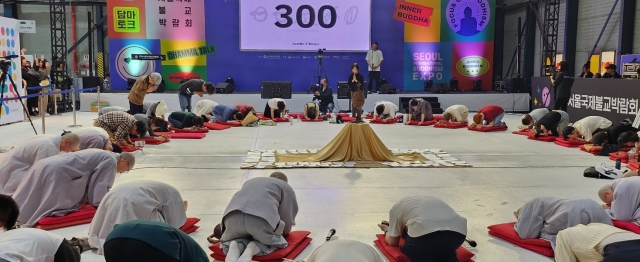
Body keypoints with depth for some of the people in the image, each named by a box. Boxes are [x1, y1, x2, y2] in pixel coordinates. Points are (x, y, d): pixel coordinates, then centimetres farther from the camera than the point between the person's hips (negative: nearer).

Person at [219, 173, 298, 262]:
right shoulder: (286, 187, 31)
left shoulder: (250, 181, 44)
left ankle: (235, 246, -3)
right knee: (275, 241, 21)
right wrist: (284, 231, 49)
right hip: (262, 217, -4)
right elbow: (287, 217, 28)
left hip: (233, 215, 4)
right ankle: (253, 247, -10)